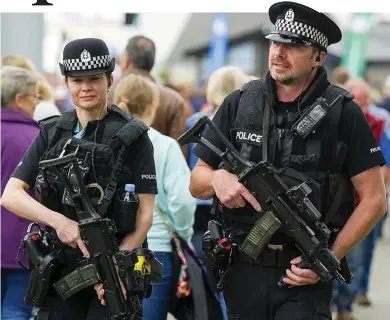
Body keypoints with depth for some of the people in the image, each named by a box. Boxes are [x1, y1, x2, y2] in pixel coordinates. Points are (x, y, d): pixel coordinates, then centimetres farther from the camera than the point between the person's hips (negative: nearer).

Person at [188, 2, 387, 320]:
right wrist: (217, 178, -15)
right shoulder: (239, 103, 3)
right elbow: (196, 183, 8)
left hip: (304, 273, -3)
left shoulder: (343, 114, -6)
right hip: (243, 270, 3)